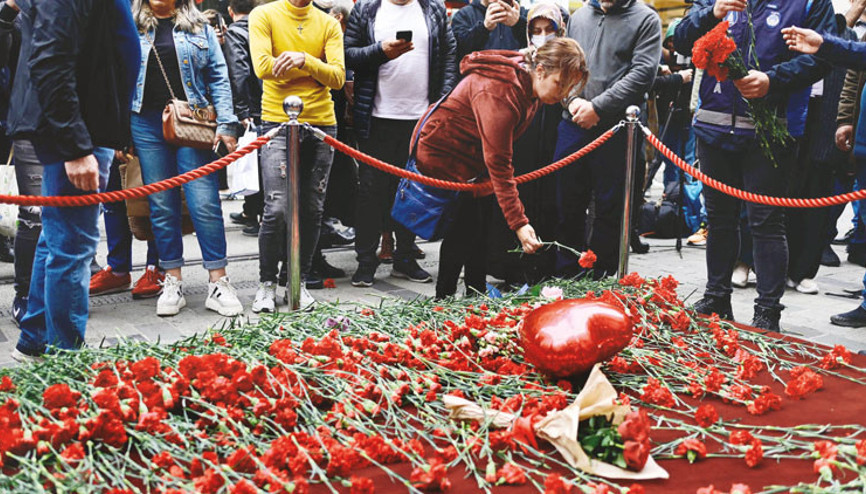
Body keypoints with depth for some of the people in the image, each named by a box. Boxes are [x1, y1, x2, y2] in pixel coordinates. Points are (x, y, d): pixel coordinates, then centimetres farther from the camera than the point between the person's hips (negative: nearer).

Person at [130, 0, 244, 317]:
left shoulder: (199, 27, 10)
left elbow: (218, 77, 7)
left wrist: (226, 124, -3)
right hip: (146, 122, 1)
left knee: (205, 204, -7)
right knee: (161, 206, 4)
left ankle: (218, 283, 0)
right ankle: (172, 283, 13)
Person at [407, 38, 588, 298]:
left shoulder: (529, 86, -4)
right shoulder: (498, 91, -33)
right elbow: (498, 164, -36)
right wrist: (519, 223, -40)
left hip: (470, 159, 9)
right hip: (442, 153, -9)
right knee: (462, 233, -8)